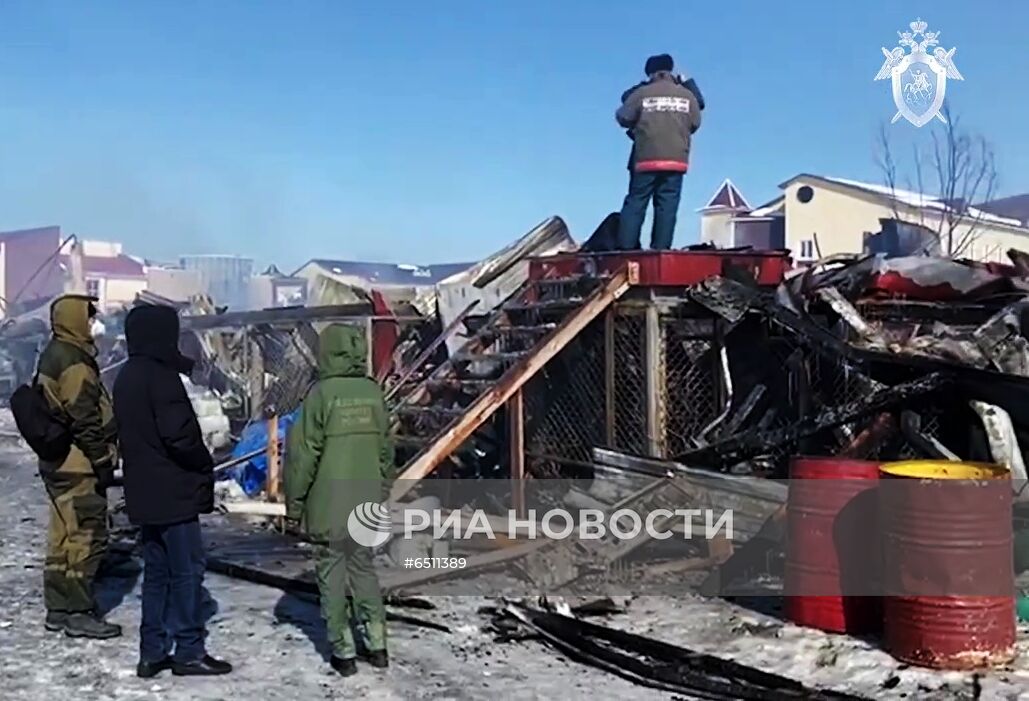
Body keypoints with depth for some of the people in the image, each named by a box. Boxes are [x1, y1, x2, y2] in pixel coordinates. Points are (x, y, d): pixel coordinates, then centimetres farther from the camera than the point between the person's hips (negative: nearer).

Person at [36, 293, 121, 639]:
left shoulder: (53, 355, 15)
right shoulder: (74, 361, -17)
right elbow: (84, 419, -21)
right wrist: (103, 460, -16)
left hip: (58, 462, 11)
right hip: (78, 465, -11)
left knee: (64, 536, 15)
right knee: (86, 536, -4)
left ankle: (59, 609, 22)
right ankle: (79, 613, 1)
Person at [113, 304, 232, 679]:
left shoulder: (126, 377, 13)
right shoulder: (160, 377, -17)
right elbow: (178, 434, -23)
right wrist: (205, 466, -6)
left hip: (145, 493, 10)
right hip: (173, 492, -9)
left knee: (157, 570, 15)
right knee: (187, 570, -1)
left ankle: (153, 652, 19)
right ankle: (189, 652, 6)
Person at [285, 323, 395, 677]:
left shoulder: (321, 394, -13)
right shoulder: (373, 392, 1)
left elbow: (304, 453, -12)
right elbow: (386, 450, 8)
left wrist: (294, 501, -2)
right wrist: (382, 492, 20)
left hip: (328, 507, -4)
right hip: (367, 505, 5)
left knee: (332, 576, 7)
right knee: (364, 570, 17)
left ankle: (344, 652, 11)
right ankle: (376, 644, 20)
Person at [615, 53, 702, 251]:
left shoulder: (641, 93, 0)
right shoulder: (687, 95, 6)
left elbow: (622, 118, 5)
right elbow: (695, 124, 12)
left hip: (646, 158, -1)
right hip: (676, 159, 1)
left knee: (635, 202, 4)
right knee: (667, 206, 3)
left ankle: (626, 246, -2)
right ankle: (661, 248, -3)